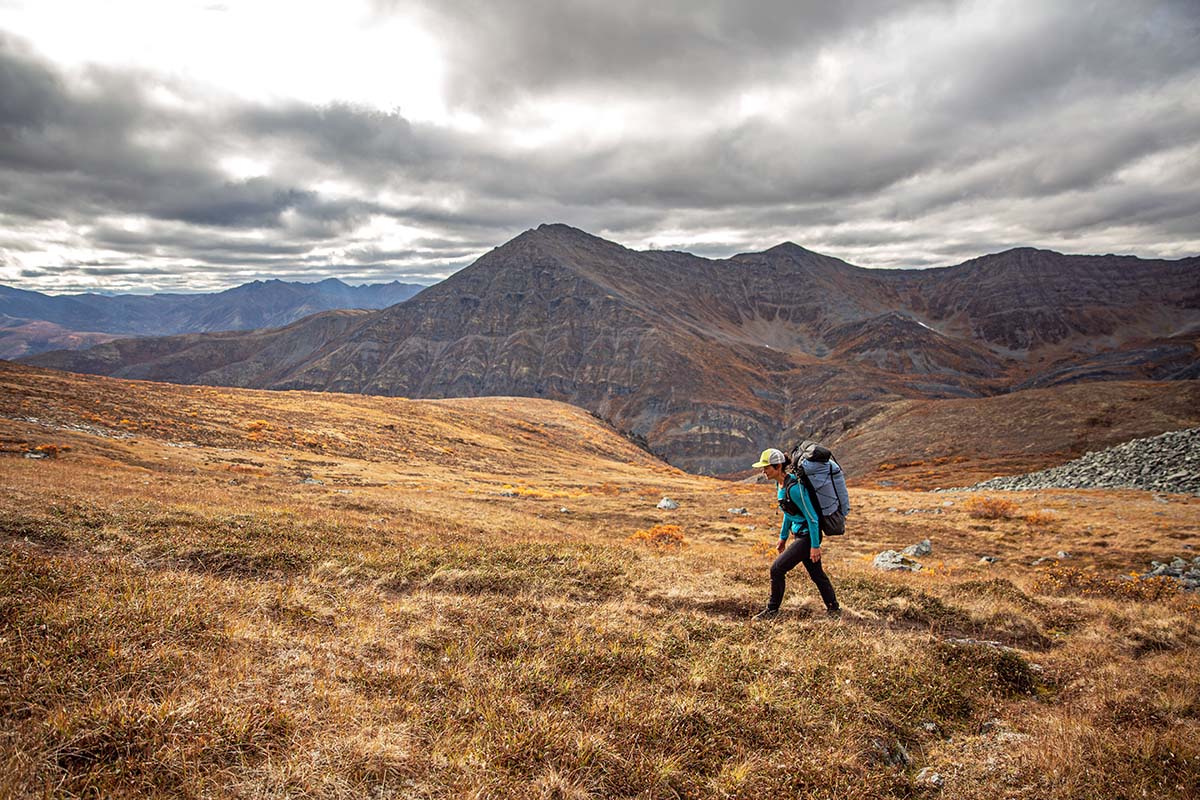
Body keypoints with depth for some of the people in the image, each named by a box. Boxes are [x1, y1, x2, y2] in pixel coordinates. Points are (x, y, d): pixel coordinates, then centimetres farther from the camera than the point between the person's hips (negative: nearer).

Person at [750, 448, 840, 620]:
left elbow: (812, 518, -22)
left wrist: (815, 546, -19)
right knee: (816, 573, 19)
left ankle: (772, 611, 7)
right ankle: (834, 609, 33)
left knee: (777, 569, -7)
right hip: (800, 534, 10)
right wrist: (783, 536, 19)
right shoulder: (780, 484, 3)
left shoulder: (794, 488, -26)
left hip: (808, 536, -10)